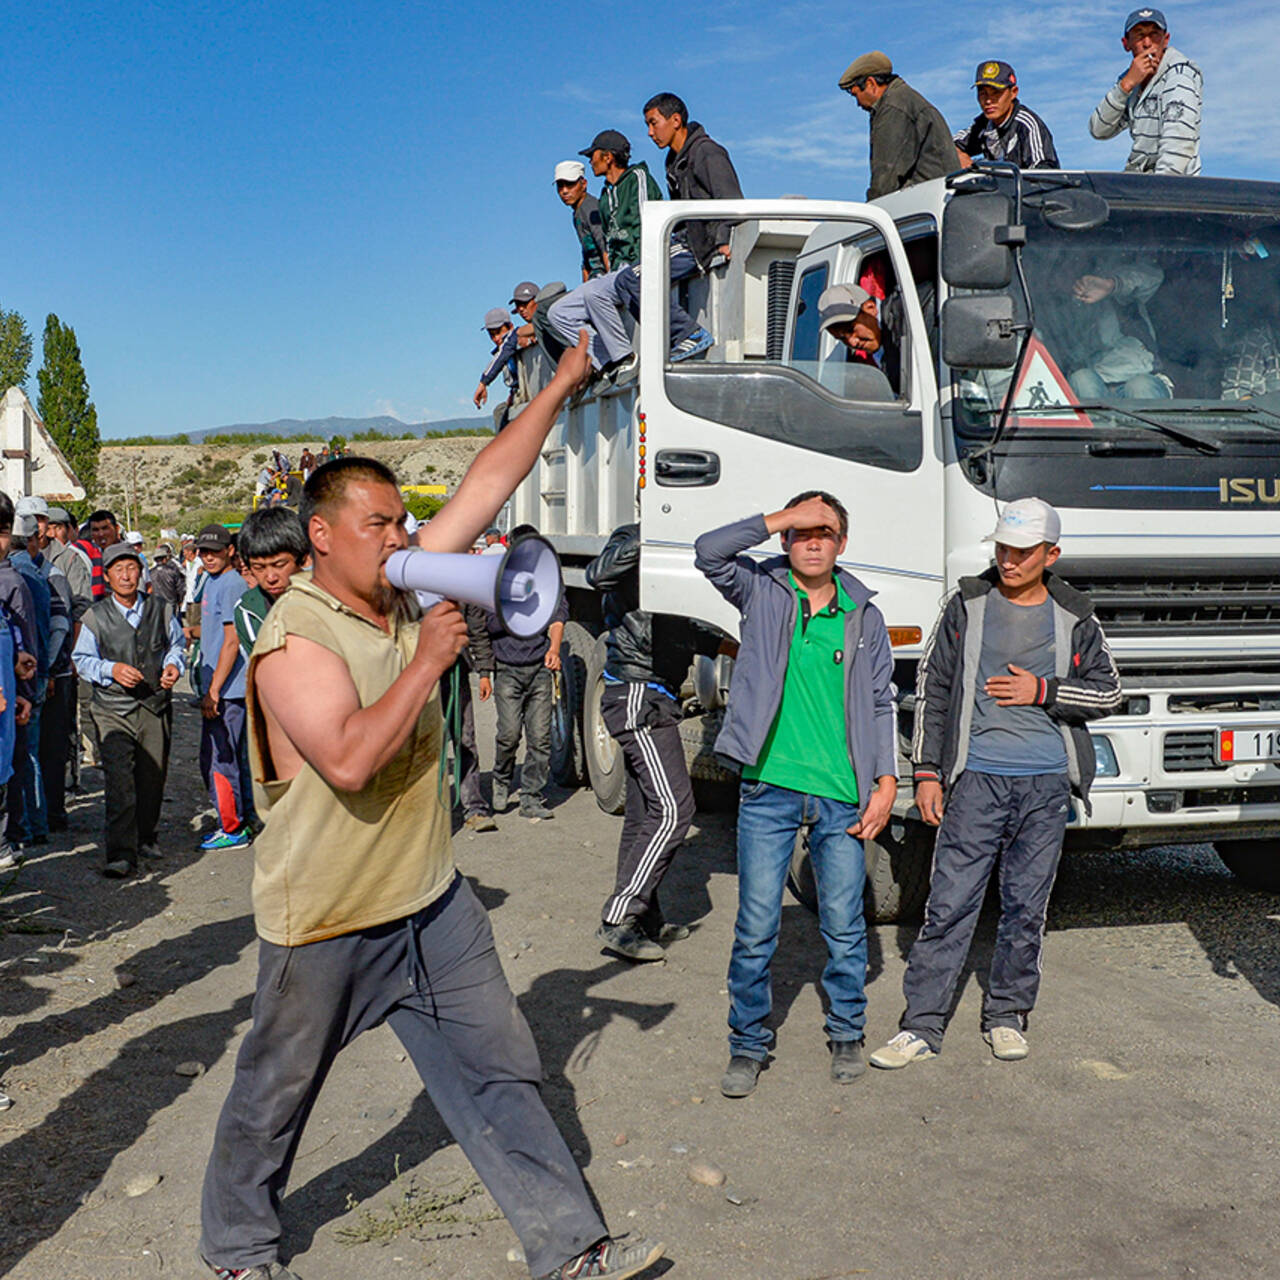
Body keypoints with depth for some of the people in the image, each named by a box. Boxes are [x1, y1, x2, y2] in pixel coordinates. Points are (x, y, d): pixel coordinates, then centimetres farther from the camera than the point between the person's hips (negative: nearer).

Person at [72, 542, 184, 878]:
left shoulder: (161, 609, 5)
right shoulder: (96, 617, 1)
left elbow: (175, 645, 16)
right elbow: (82, 659, 5)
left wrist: (174, 665, -4)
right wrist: (112, 670, -13)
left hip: (155, 705, 2)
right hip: (113, 708, -2)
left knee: (152, 777, 12)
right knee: (119, 780, -13)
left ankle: (147, 838, 34)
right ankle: (121, 854, -14)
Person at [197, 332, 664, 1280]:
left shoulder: (407, 595, 1)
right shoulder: (295, 640, -19)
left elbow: (490, 484, 2)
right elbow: (348, 758, -32)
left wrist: (563, 384, 0)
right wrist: (428, 660, -27)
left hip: (431, 903, 7)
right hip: (327, 924, -6)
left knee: (502, 1073, 9)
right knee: (276, 1095, 13)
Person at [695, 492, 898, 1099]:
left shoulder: (864, 616, 8)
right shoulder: (762, 591, 3)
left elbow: (881, 704, 11)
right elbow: (709, 550, -14)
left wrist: (886, 782, 3)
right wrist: (781, 519, -13)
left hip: (841, 798, 2)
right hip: (769, 789, -1)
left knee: (844, 925, 9)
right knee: (755, 926, 3)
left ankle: (847, 1032, 29)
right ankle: (748, 1043, 18)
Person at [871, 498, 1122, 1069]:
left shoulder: (1074, 618, 8)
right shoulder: (967, 605, 5)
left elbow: (1108, 693, 11)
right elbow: (931, 688, 6)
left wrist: (1043, 692, -5)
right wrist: (927, 771, 1)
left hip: (1047, 785, 2)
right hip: (977, 779, -1)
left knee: (1027, 907, 8)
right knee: (949, 904, -4)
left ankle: (1007, 1015, 24)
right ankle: (921, 1026, 2)